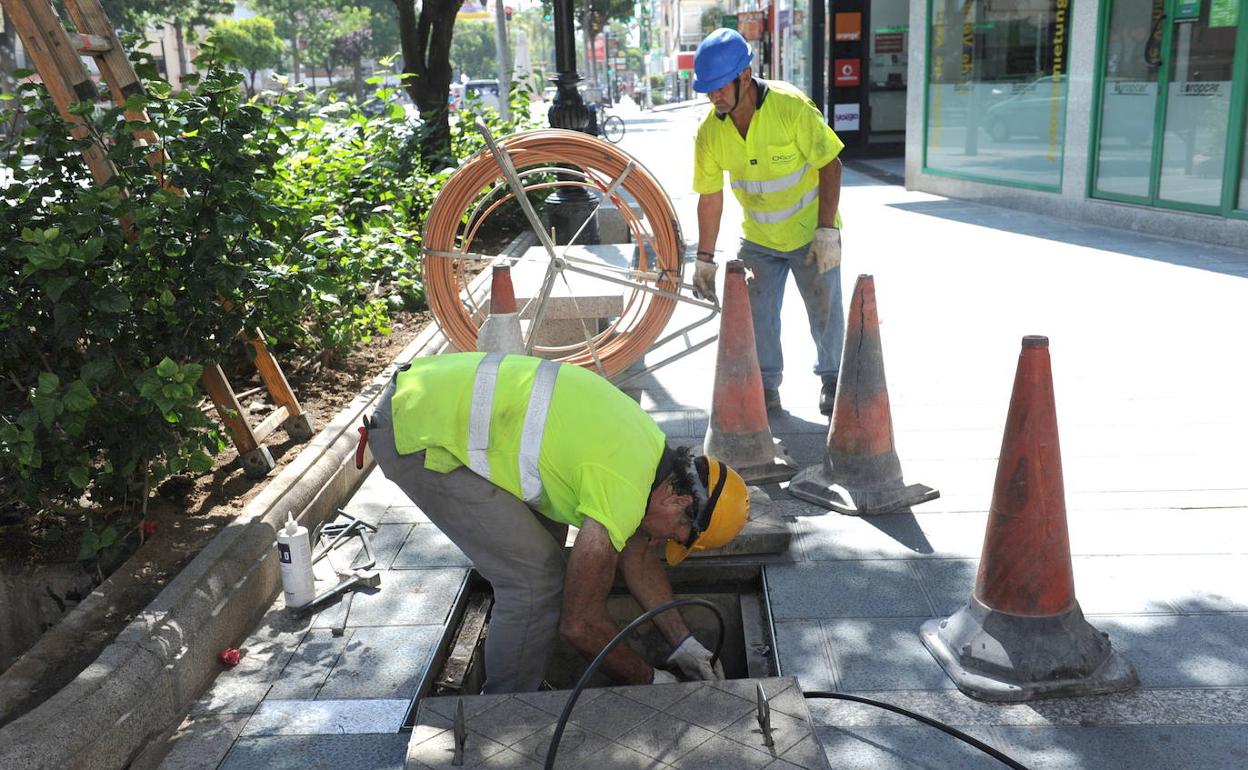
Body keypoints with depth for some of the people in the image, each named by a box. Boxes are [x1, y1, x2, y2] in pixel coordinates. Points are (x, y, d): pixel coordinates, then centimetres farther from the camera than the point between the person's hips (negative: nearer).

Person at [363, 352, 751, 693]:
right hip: (418, 436, -10)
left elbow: (639, 560, 21)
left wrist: (685, 644, 21)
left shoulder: (648, 448, 9)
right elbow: (581, 623, -9)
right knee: (537, 579, -7)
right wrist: (649, 680, 6)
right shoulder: (623, 493, -18)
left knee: (545, 531, 19)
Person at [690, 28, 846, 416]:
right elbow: (710, 198, -4)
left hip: (811, 234, -3)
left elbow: (829, 165, -17)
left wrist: (827, 230, -21)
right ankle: (766, 385, 24)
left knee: (825, 311, 8)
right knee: (757, 315, 5)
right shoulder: (710, 132, -13)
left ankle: (832, 379, 30)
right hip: (758, 239, 3)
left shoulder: (791, 106, -23)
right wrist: (705, 259, -1)